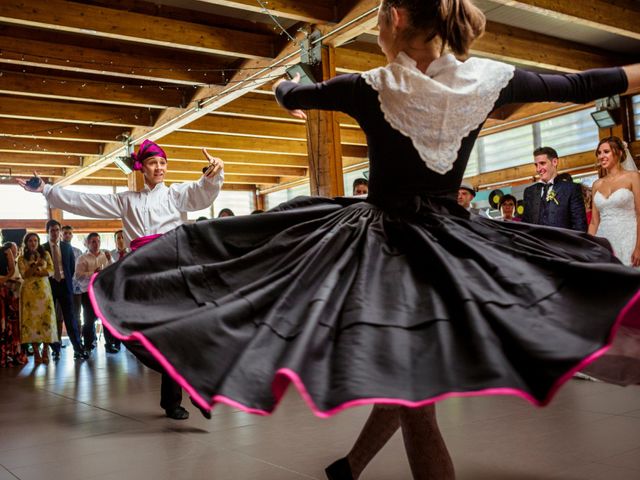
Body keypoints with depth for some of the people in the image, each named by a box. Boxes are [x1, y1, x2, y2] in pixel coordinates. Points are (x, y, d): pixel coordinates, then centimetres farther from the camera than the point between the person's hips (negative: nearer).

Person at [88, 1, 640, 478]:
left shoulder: (370, 89, -11)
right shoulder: (489, 79, -6)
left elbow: (291, 95, 8)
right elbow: (581, 85, 8)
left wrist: (285, 84, 32)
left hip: (380, 239, -2)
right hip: (453, 241, 3)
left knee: (407, 384, 6)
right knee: (411, 378, 21)